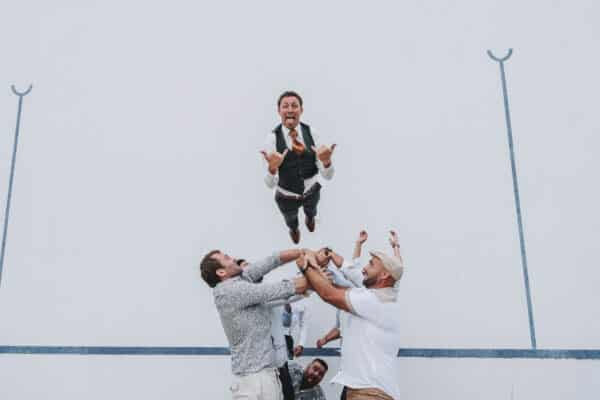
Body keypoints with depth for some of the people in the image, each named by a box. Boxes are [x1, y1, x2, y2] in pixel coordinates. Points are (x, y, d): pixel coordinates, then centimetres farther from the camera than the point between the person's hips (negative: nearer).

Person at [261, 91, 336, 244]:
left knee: (311, 210, 35)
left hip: (312, 191, 2)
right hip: (286, 197, -1)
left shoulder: (310, 133, -22)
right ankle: (294, 229, 68)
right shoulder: (273, 138, -28)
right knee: (290, 218, 32)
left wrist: (326, 161, -45)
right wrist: (272, 168, -52)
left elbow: (327, 175, -22)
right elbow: (270, 184, -30)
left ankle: (309, 217, 72)